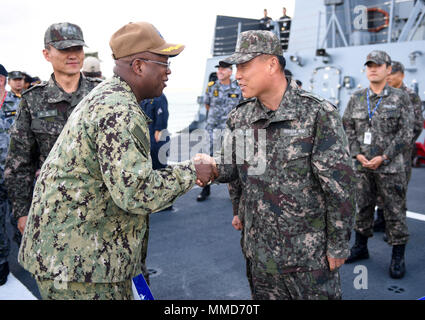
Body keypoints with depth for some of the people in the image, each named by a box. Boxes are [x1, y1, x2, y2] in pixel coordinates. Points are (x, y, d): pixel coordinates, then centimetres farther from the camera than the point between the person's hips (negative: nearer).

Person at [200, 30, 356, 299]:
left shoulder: (318, 114, -15)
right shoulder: (240, 117, 2)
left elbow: (339, 185, -13)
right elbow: (232, 166, 14)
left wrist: (339, 244, -10)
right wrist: (214, 166, -6)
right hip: (259, 248, 5)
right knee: (264, 295, 20)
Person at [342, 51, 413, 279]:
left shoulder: (400, 98, -2)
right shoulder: (356, 99, 7)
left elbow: (406, 134, -6)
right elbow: (347, 129, 7)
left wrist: (383, 157, -13)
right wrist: (358, 155, -6)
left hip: (390, 167, -3)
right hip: (361, 166, 3)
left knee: (394, 211, 3)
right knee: (362, 208, 14)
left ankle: (398, 258, 15)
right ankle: (360, 247, 30)